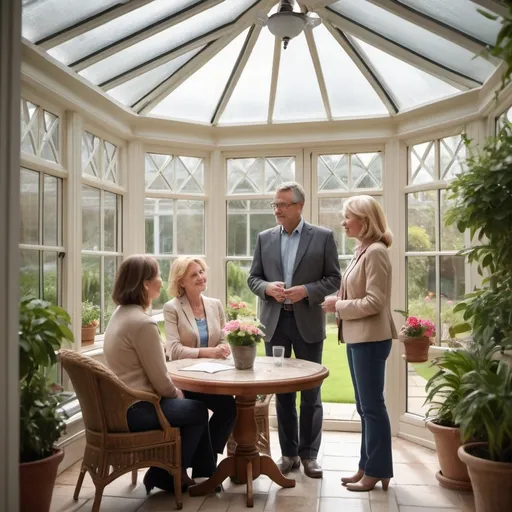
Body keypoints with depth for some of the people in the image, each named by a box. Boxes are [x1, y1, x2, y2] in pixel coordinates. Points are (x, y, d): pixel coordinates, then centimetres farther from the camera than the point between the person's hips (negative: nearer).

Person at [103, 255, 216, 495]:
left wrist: (174, 392, 11)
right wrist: (176, 393, 2)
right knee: (198, 411, 9)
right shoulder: (142, 323, -24)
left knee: (190, 405, 19)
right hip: (134, 409, -9)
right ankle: (167, 475, 21)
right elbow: (160, 380, -19)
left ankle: (204, 474, 27)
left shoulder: (120, 314, 7)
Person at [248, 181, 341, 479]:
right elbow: (253, 278, 9)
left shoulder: (323, 237, -1)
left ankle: (309, 454, 18)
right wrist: (268, 288, -13)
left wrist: (306, 291, -17)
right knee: (281, 390, 9)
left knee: (311, 391, 5)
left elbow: (334, 278, -2)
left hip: (307, 322, -2)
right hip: (274, 322, 3)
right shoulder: (265, 238, 7)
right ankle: (289, 453, 22)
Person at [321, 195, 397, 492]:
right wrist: (339, 302, 5)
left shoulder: (376, 252, -16)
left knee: (372, 406, 1)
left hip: (370, 339, -10)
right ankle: (368, 467, 26)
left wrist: (339, 306, -13)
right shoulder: (363, 251, 13)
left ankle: (377, 471, 13)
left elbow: (375, 302, -21)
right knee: (365, 407, 15)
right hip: (358, 338, 10)